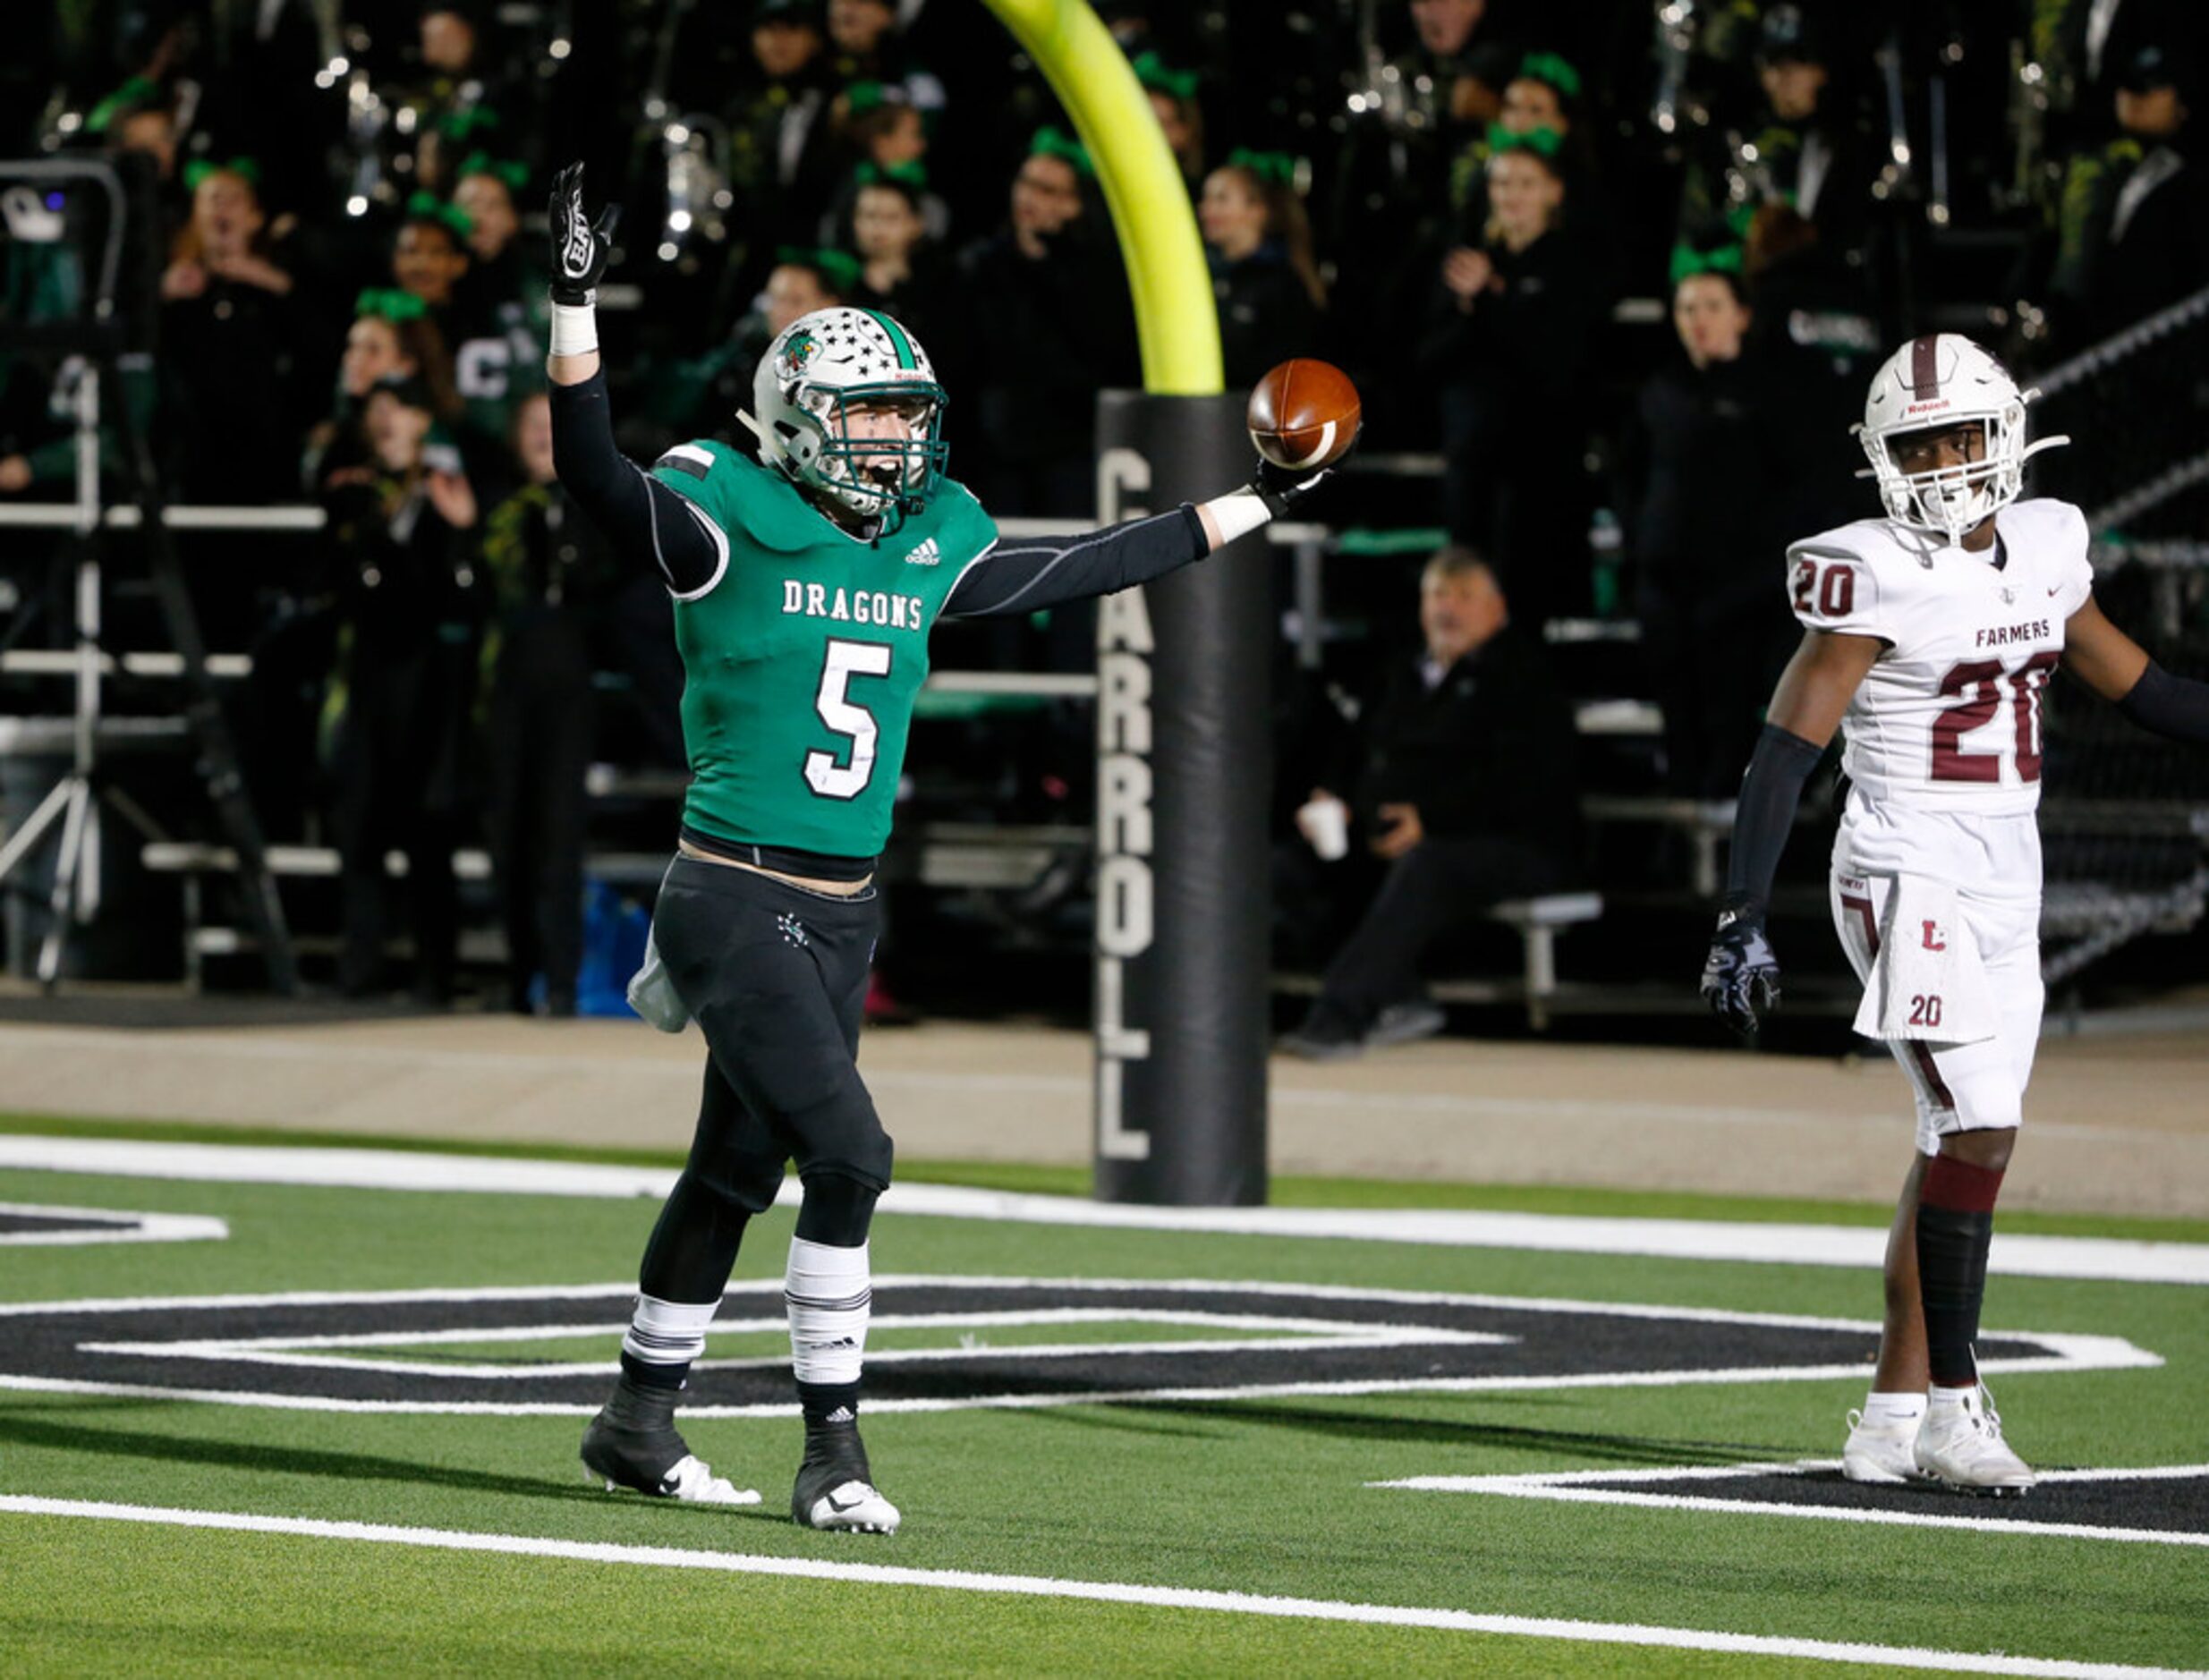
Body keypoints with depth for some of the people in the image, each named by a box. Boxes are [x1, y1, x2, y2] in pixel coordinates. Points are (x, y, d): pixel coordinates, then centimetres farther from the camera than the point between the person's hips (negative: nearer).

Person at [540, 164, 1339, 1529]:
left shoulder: (930, 542, 10)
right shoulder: (733, 523, -9)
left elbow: (1082, 569, 21)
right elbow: (595, 471, -22)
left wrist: (1254, 506, 24)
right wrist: (576, 303, -33)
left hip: (842, 915, 7)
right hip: (737, 897, -7)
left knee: (739, 1167, 14)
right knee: (849, 1154, -15)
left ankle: (641, 1420, 26)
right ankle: (834, 1448, -8)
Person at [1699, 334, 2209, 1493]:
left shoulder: (2041, 551, 8)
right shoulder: (1876, 577, -12)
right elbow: (1787, 746, -14)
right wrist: (1743, 915, -20)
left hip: (2006, 880, 7)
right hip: (1910, 879, -7)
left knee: (1959, 1143, 8)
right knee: (1979, 1131, -13)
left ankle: (1894, 1408, 15)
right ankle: (1953, 1406, -6)